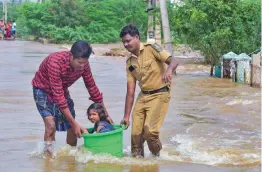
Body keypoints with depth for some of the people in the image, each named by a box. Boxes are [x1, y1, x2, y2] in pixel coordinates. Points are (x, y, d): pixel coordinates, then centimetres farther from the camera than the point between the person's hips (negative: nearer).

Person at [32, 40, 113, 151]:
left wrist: (105, 114, -1)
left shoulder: (84, 65, -20)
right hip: (43, 90, -5)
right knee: (51, 125, -22)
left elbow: (92, 88, -4)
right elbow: (58, 96, -37)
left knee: (72, 128, 1)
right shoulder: (55, 62, -38)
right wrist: (74, 123, -36)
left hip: (62, 90, 6)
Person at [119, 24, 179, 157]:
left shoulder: (151, 48, -8)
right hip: (143, 96, 6)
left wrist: (169, 70, -43)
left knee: (150, 130, -17)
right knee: (136, 132, -2)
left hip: (160, 94, -6)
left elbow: (173, 61, -19)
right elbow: (130, 91, 9)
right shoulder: (130, 62, 8)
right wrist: (126, 116, 6)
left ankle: (156, 156, 9)